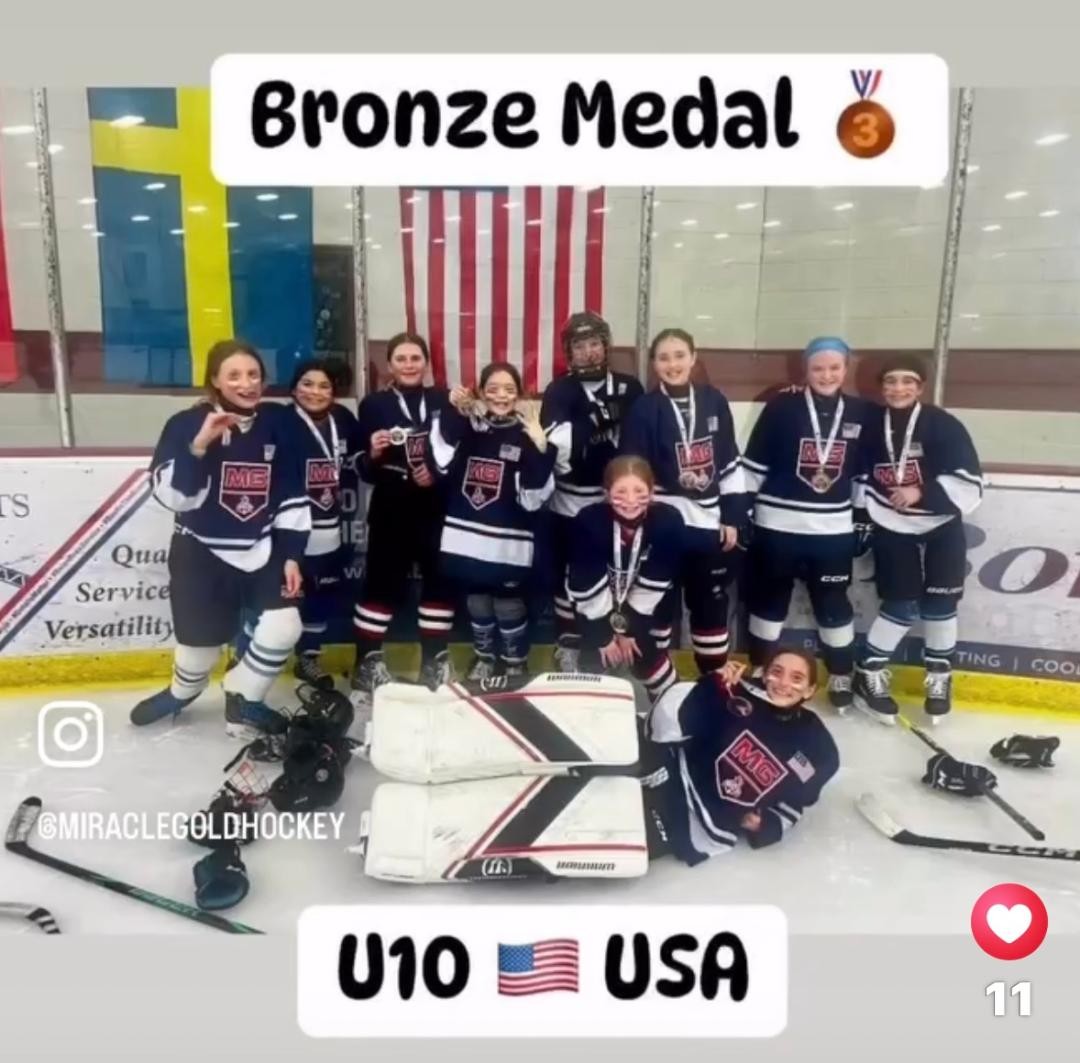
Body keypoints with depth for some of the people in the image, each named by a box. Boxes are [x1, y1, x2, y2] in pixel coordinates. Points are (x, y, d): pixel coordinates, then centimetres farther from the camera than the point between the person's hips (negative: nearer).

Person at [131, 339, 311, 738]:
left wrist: (291, 555, -5)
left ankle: (243, 701, 16)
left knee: (283, 628, -12)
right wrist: (199, 445, -30)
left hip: (262, 550, 2)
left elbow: (293, 497, -1)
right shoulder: (188, 423, -10)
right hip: (201, 551, -2)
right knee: (203, 640, 7)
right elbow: (171, 494, -19)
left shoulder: (280, 423, -4)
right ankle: (182, 691, 45)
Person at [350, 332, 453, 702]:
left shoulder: (445, 401, 4)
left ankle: (435, 660, 24)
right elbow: (363, 470, 0)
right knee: (382, 584, 1)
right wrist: (373, 454, -20)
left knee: (440, 582, 8)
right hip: (390, 511, -2)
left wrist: (439, 473, -13)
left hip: (437, 510, 2)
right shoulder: (373, 405, 0)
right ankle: (367, 663, 15)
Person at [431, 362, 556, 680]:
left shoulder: (526, 434, -4)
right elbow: (443, 462, -13)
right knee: (476, 603, 18)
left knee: (509, 606, 6)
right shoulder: (467, 426, 5)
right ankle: (484, 657, 39)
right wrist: (451, 411, -19)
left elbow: (533, 496, -13)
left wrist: (540, 448, -25)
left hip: (508, 541, -3)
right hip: (466, 535, 3)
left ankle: (515, 664, 29)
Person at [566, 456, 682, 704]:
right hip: (598, 610, -1)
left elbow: (654, 586, -17)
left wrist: (630, 629, -13)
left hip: (642, 612, 1)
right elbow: (586, 585, -23)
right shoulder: (589, 520, -29)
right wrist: (604, 634, -16)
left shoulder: (668, 522, -25)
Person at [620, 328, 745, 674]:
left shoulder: (714, 401, 4)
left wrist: (733, 518, 4)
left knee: (711, 602, 14)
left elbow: (731, 465, 7)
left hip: (710, 523, 3)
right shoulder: (644, 410, -5)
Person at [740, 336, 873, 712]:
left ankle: (841, 675, 29)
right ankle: (760, 669, 27)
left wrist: (863, 520, 9)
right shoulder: (781, 407, -7)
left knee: (834, 603, 11)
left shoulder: (861, 413, 3)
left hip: (833, 529, 2)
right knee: (769, 599, 11)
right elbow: (753, 465, -5)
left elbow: (865, 473, 10)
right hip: (777, 524, -2)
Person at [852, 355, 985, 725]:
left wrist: (922, 492, -27)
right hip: (893, 528, 0)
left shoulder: (944, 426, -14)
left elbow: (969, 484, -17)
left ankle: (939, 676, 23)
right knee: (901, 605, -3)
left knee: (939, 602, 3)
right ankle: (869, 673, 12)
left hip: (942, 527, 0)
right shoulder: (871, 425, -6)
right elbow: (861, 477, 7)